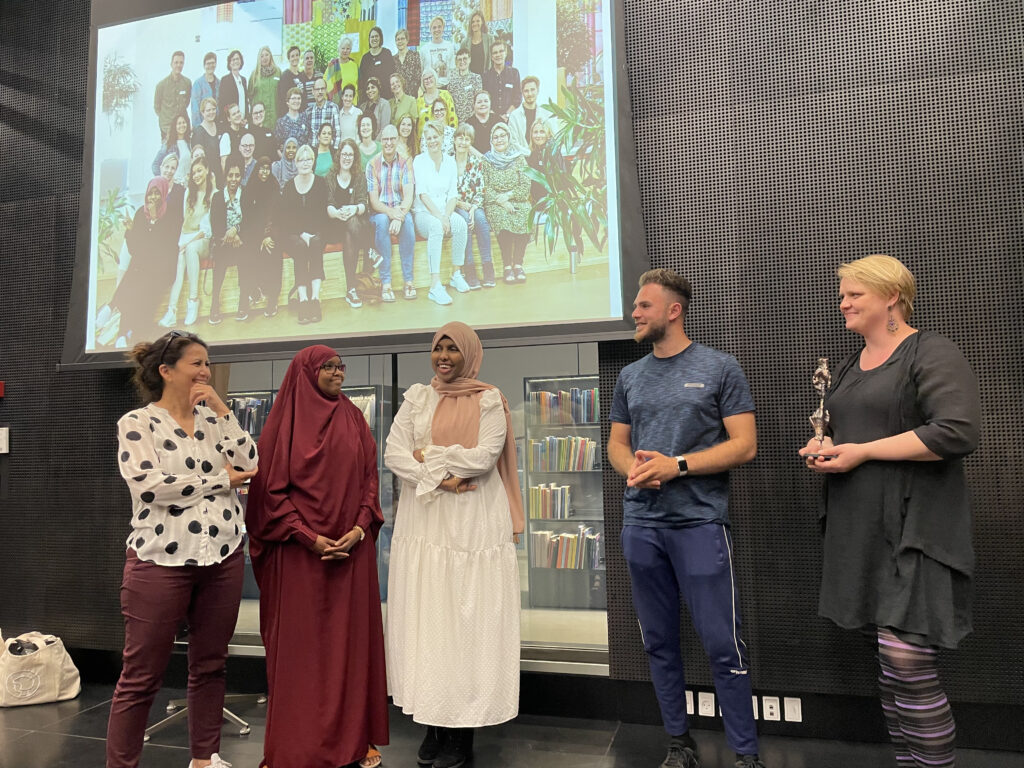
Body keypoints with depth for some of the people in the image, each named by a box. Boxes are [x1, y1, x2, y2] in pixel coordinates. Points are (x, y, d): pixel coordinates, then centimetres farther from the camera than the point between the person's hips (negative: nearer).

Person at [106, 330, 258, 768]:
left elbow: (250, 465, -2)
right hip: (162, 561, -4)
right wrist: (220, 478, -9)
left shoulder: (213, 420, 10)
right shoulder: (137, 423, -2)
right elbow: (149, 485, -16)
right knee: (141, 676, 2)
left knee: (210, 665, 14)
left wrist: (222, 410, -3)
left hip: (223, 559, 5)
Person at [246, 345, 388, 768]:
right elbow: (271, 489, -5)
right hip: (299, 552, -3)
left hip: (352, 548, 3)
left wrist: (359, 528, -9)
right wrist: (309, 538, -14)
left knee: (352, 640, 8)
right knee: (301, 645, 4)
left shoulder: (354, 420, 8)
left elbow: (370, 479, 7)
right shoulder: (285, 423, -1)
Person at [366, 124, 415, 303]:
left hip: (400, 210, 1)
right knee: (382, 221, -34)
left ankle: (408, 280, -30)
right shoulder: (372, 165, -1)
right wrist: (391, 212, -28)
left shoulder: (405, 164, 2)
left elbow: (408, 196, -9)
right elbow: (374, 201, -8)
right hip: (379, 212, -1)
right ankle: (385, 282, -34)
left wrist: (400, 215, -29)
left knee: (408, 221, -33)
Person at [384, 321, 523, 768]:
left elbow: (485, 456, -12)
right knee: (424, 618, 6)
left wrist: (427, 455, -5)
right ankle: (433, 726, 20)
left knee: (469, 619, -1)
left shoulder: (489, 401, 1)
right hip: (424, 524, 4)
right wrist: (438, 479, -12)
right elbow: (393, 454, 1)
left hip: (474, 526, -3)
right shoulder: (416, 398, 11)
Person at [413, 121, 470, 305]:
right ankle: (435, 286, -44)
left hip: (445, 212, 3)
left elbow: (453, 195, 6)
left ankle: (456, 274, -17)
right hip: (423, 212, -3)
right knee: (436, 226, -38)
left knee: (460, 222, -31)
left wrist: (447, 215, -13)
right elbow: (422, 194, -9)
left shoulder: (450, 161, 12)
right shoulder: (419, 160, 2)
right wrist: (439, 216, -21)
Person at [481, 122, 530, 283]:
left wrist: (508, 195, -12)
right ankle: (507, 266, -29)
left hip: (518, 201, 1)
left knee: (524, 214, -32)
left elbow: (526, 186, 3)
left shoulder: (519, 159, 11)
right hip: (494, 204, -1)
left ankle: (518, 263, -27)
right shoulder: (486, 161, 7)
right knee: (502, 217, -34)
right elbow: (485, 189, -1)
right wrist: (500, 201, -16)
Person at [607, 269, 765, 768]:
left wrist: (677, 465, -15)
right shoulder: (630, 377, 12)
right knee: (659, 643, 12)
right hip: (641, 524, 5)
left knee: (722, 644, -2)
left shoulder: (719, 368, -1)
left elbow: (744, 445, -6)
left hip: (701, 522, -4)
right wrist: (632, 468, -6)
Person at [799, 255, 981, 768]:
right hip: (860, 529, 8)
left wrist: (862, 451, -17)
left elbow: (958, 431, -20)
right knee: (888, 661, 13)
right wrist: (821, 449, 5)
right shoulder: (849, 368, 17)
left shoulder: (932, 354, -7)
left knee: (908, 663, -9)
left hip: (913, 529, -7)